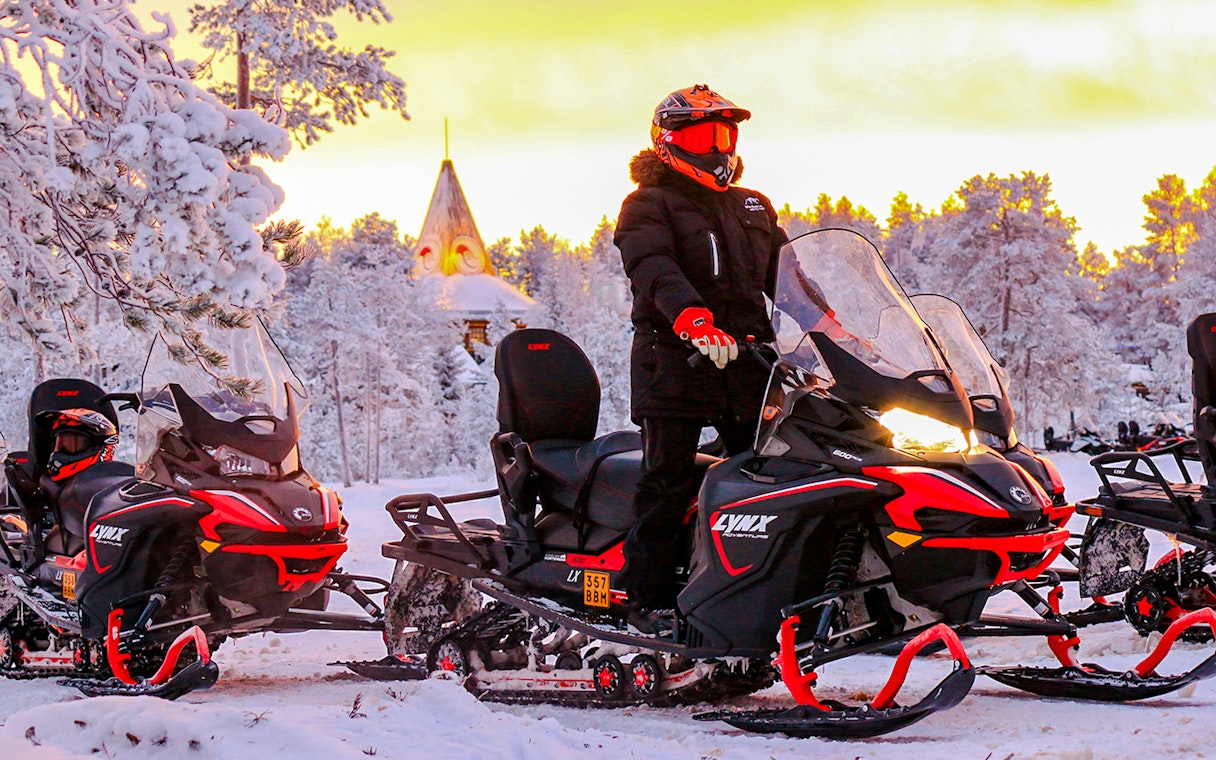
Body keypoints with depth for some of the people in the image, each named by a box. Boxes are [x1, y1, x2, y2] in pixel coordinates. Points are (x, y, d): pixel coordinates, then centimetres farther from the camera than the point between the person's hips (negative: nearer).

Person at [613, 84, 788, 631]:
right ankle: (648, 597, -1)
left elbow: (786, 275, 20)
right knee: (668, 479, -5)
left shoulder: (754, 209, 23)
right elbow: (653, 267, -16)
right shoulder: (649, 205, 2)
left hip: (749, 358, 6)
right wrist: (692, 317, -34)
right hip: (675, 358, -5)